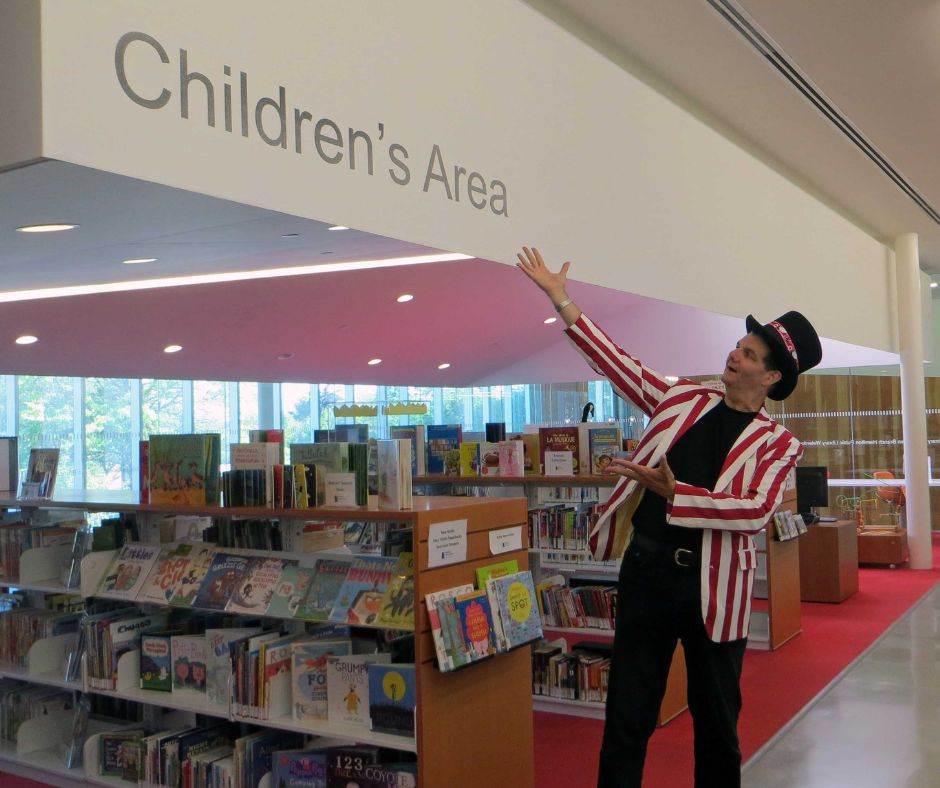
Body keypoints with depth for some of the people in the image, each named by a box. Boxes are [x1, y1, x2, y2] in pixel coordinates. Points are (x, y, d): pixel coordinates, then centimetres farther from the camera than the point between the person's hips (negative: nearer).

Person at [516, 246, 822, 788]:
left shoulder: (778, 443, -1)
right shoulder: (683, 400, 8)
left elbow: (756, 511, -16)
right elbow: (616, 361, 8)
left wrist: (674, 493, -25)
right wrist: (561, 300, 5)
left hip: (714, 585, -2)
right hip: (647, 567, 2)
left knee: (717, 718, 14)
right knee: (627, 716, 7)